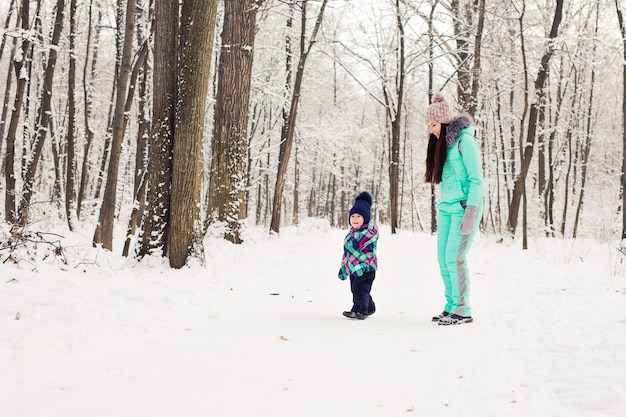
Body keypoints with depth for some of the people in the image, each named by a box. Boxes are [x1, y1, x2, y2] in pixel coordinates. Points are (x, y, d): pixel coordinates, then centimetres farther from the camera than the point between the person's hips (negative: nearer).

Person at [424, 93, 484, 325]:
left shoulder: (464, 141, -10)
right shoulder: (441, 143, 14)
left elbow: (476, 180, -13)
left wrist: (471, 212, -18)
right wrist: (441, 207, 15)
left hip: (464, 207, -8)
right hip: (445, 208, 8)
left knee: (454, 258, -10)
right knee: (443, 260, 4)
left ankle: (463, 311, -3)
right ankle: (451, 306, 12)